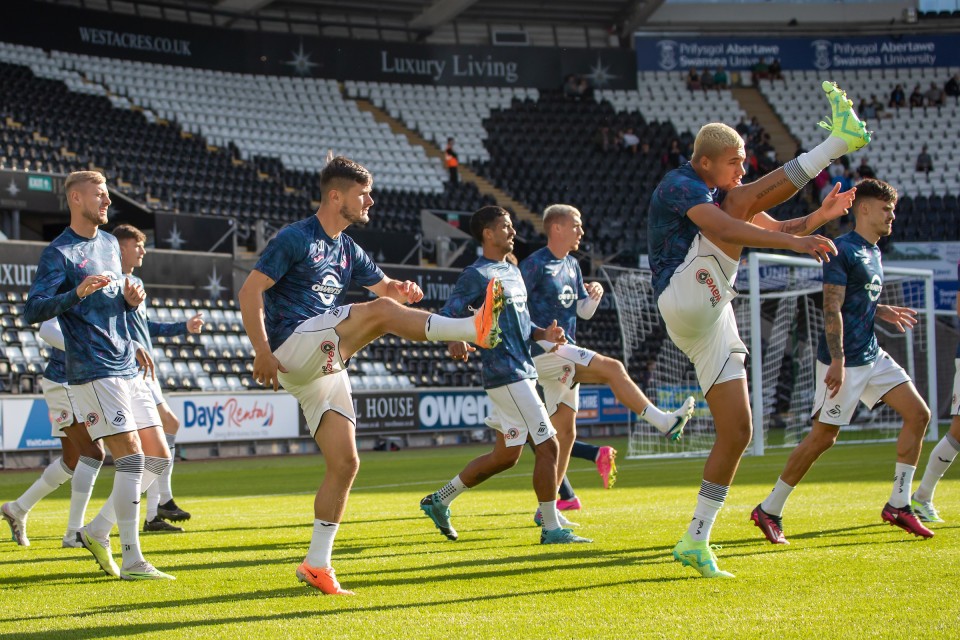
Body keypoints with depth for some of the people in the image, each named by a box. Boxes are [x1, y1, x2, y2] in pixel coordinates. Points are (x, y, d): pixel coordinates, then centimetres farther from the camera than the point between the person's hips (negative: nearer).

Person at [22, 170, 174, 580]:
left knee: (159, 458, 6)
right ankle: (132, 561, -9)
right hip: (94, 373, -8)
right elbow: (32, 311, -16)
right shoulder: (59, 253, -7)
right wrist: (77, 291, -30)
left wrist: (130, 299, 4)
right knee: (131, 458, -13)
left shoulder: (109, 244, 17)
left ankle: (98, 531, 17)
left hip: (127, 369, 8)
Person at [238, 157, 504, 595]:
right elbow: (250, 290, -10)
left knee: (344, 463, 1)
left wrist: (402, 290, -1)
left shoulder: (347, 251, 19)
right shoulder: (295, 239, -5)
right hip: (291, 349, -8)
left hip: (325, 368, 8)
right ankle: (475, 329, -32)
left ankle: (316, 564, 7)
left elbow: (385, 287, 26)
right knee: (377, 312, -25)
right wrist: (262, 351, -20)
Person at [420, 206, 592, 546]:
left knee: (505, 455, 13)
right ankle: (551, 529, -2)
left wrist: (544, 334, 5)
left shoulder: (513, 271, 19)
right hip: (505, 374, -10)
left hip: (522, 372, 10)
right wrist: (455, 342, -35)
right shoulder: (477, 275, -8)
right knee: (548, 446, -9)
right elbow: (446, 316, -14)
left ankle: (440, 500, 23)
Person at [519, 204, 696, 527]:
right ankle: (663, 421, -23)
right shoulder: (535, 265, -10)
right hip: (545, 352, -9)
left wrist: (593, 297, 0)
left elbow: (582, 311, 22)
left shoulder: (572, 265, 17)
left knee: (565, 432, 7)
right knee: (612, 368, -23)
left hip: (563, 353, 9)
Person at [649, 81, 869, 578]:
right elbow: (722, 228, -25)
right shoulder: (681, 185, -5)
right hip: (685, 299, -9)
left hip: (713, 323, 9)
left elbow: (774, 230, 27)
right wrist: (794, 241, -33)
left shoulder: (719, 196, 23)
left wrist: (818, 217, 6)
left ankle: (696, 542, 6)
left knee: (737, 432, 3)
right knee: (744, 198, -16)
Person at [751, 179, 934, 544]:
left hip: (872, 356, 9)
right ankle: (769, 510, 7)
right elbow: (832, 308, -19)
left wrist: (884, 312, 9)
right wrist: (837, 360, -24)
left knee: (918, 414, 1)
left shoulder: (873, 253, 15)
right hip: (845, 360, -9)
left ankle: (898, 505, 5)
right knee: (823, 436, -5)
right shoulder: (843, 250, -13)